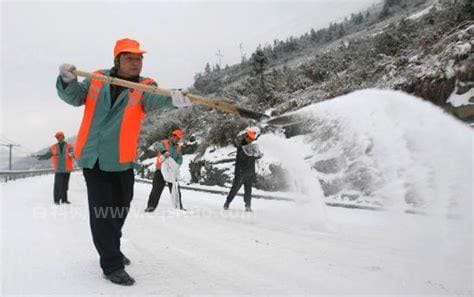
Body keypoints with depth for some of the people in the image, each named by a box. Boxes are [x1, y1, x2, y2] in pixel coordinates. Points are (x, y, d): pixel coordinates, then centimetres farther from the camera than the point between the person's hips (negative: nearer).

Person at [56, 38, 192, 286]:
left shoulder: (145, 86, -4)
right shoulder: (98, 79, 2)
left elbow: (156, 100, -25)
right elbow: (74, 97, 3)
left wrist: (174, 99, -49)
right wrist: (67, 81, -20)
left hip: (122, 161, 2)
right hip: (93, 158, -1)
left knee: (119, 211, 17)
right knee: (102, 212, -4)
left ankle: (111, 251, 41)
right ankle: (112, 265, 8)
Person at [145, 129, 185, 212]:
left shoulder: (179, 148, 9)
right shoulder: (164, 143, -4)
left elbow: (180, 159, -1)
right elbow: (158, 146, -27)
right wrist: (164, 151, -47)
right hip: (160, 170, -4)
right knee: (156, 189, -2)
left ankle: (179, 206, 16)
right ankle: (151, 206, 5)